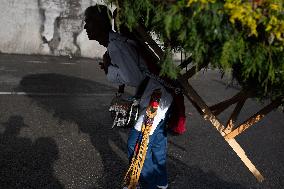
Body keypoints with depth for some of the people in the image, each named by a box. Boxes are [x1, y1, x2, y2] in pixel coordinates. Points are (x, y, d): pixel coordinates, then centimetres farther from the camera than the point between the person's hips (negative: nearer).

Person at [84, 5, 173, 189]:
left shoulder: (115, 46, -20)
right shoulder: (117, 41, 10)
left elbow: (134, 78, -24)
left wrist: (109, 69, -11)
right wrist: (111, 68, 1)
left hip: (156, 99, -10)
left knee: (137, 145, 0)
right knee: (156, 141, 23)